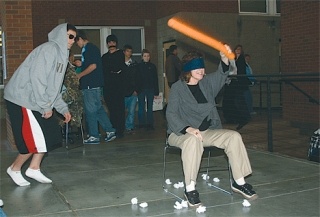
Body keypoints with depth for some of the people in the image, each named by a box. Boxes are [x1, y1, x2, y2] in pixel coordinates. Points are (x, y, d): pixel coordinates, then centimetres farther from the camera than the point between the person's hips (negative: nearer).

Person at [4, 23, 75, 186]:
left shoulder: (60, 54, 17)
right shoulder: (49, 49, -14)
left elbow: (53, 87, 20)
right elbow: (37, 78, -23)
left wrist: (63, 109, 14)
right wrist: (46, 106, -20)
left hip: (35, 101, 10)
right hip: (22, 100, -10)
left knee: (50, 133, 6)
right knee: (36, 139, -6)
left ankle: (34, 168, 16)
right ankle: (15, 168, 15)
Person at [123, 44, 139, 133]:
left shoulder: (135, 64, 9)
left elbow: (137, 78, 8)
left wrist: (136, 90, -1)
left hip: (133, 92, 1)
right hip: (122, 92, -1)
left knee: (131, 111, -1)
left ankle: (129, 127, 8)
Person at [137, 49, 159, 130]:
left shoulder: (152, 66, 6)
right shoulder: (138, 66, 2)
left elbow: (155, 79, 6)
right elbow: (136, 78, 1)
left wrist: (156, 92, 2)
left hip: (150, 89, 1)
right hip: (141, 89, -1)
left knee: (150, 107, 3)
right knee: (141, 107, 3)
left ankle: (150, 124, 8)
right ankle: (142, 123, 11)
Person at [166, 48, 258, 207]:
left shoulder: (207, 82, 9)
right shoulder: (177, 88, -6)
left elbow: (221, 73, -6)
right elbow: (171, 114, -15)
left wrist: (225, 60, -29)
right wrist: (188, 129, -30)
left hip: (207, 131, 5)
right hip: (182, 133, -5)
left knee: (234, 136, -14)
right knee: (193, 140, -38)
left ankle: (239, 182, -5)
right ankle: (190, 188, -30)